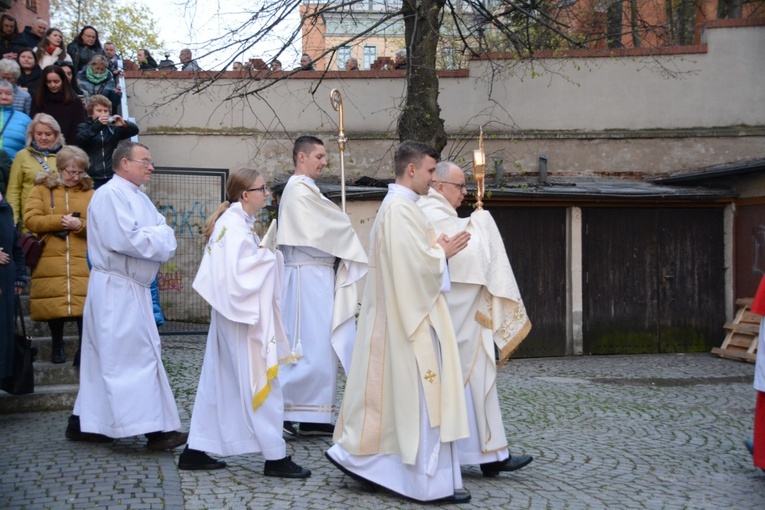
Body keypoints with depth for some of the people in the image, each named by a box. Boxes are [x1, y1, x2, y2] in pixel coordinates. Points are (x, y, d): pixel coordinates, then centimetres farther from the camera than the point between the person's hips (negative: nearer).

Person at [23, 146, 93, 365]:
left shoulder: (90, 193, 11)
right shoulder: (41, 190, 9)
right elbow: (30, 220, -4)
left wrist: (80, 225, -15)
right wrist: (60, 221, -11)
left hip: (83, 261, 0)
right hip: (51, 260, 0)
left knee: (85, 304, -8)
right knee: (54, 304, 5)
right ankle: (57, 347, 24)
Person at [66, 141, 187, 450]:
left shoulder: (139, 198, 17)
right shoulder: (110, 195, -13)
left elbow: (164, 233, 12)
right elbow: (126, 239, -24)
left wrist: (159, 237, -10)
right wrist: (160, 239, -10)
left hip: (132, 287, 10)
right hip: (117, 288, -10)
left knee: (105, 358, 14)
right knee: (135, 355, -8)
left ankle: (84, 423, 22)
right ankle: (156, 429, -6)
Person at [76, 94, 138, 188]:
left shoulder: (113, 128, 13)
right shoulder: (84, 127, 7)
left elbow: (135, 130, 5)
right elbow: (80, 138, -16)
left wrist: (124, 124, -18)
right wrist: (98, 125, -30)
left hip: (112, 177, 3)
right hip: (91, 178, -2)